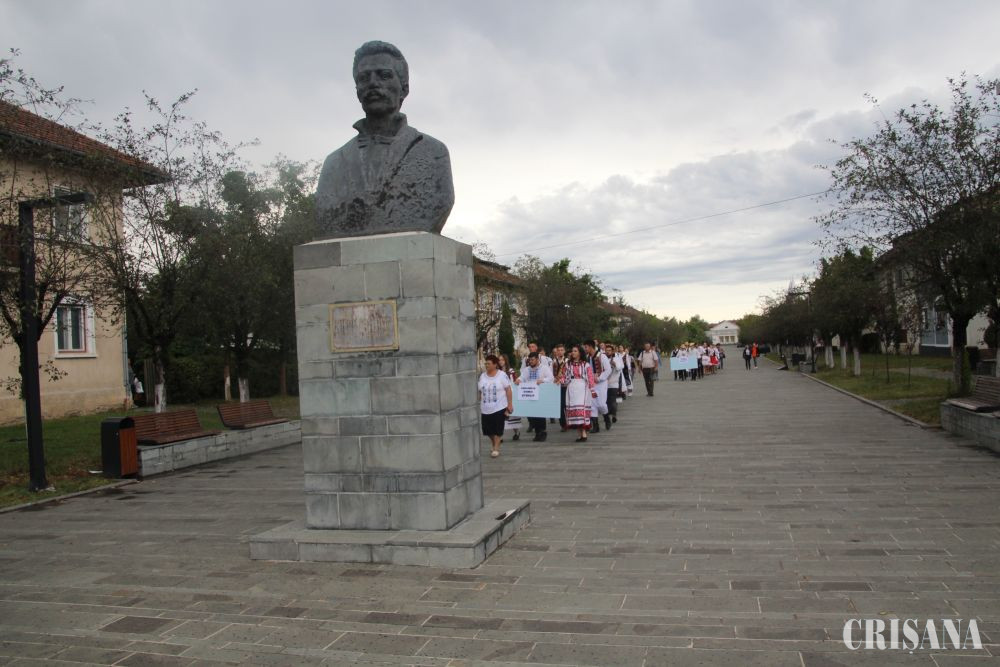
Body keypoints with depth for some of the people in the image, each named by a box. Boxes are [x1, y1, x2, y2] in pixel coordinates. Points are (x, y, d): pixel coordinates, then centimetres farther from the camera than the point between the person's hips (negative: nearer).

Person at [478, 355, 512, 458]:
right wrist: (478, 405, 10)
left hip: (499, 407, -4)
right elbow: (479, 392, 11)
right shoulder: (482, 376, 6)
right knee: (487, 429, 8)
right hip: (486, 408, 4)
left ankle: (496, 448, 11)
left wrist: (510, 405, -9)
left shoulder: (502, 375, -7)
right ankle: (493, 442, 35)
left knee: (498, 429, -1)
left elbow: (508, 390, -6)